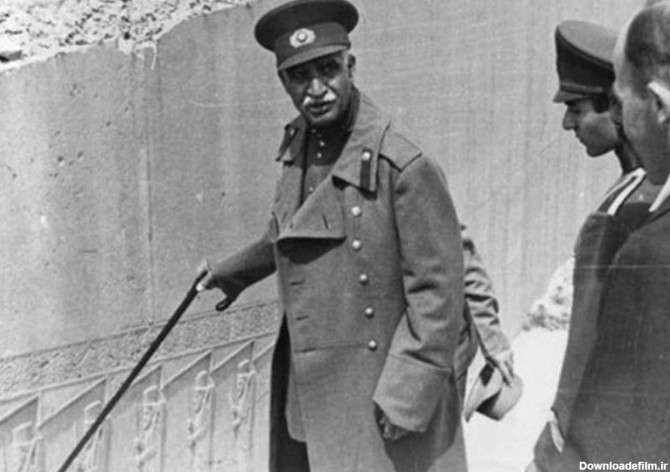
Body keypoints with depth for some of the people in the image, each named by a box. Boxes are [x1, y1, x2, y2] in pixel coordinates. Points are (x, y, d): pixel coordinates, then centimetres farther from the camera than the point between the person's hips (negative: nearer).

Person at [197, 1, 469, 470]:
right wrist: (229, 272, 34)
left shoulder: (405, 165, -19)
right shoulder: (299, 151, 4)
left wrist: (406, 395, -18)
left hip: (382, 403, -7)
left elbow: (438, 292, -17)